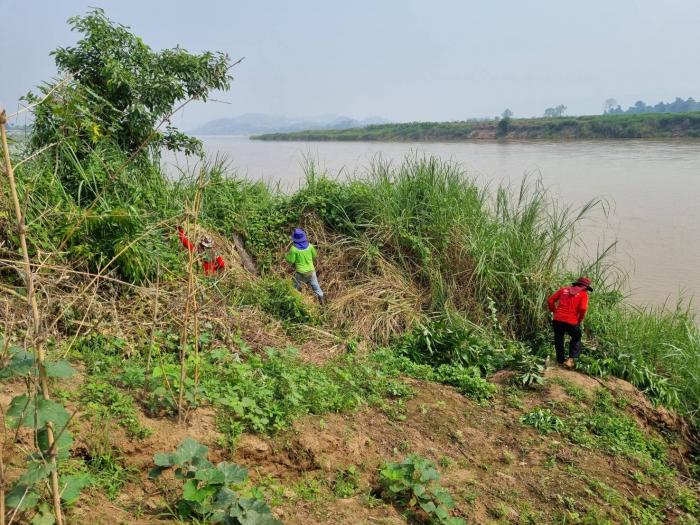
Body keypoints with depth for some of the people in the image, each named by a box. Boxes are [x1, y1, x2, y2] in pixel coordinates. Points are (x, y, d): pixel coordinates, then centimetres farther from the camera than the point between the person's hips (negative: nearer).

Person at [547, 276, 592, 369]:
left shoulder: (563, 289, 14)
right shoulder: (583, 294, 4)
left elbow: (550, 300, 8)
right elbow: (583, 309, -10)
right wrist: (579, 321, 5)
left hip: (557, 320, 3)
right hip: (571, 322, -2)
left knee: (559, 339, 22)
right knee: (576, 339, 23)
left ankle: (560, 361, 29)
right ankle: (571, 360, 11)